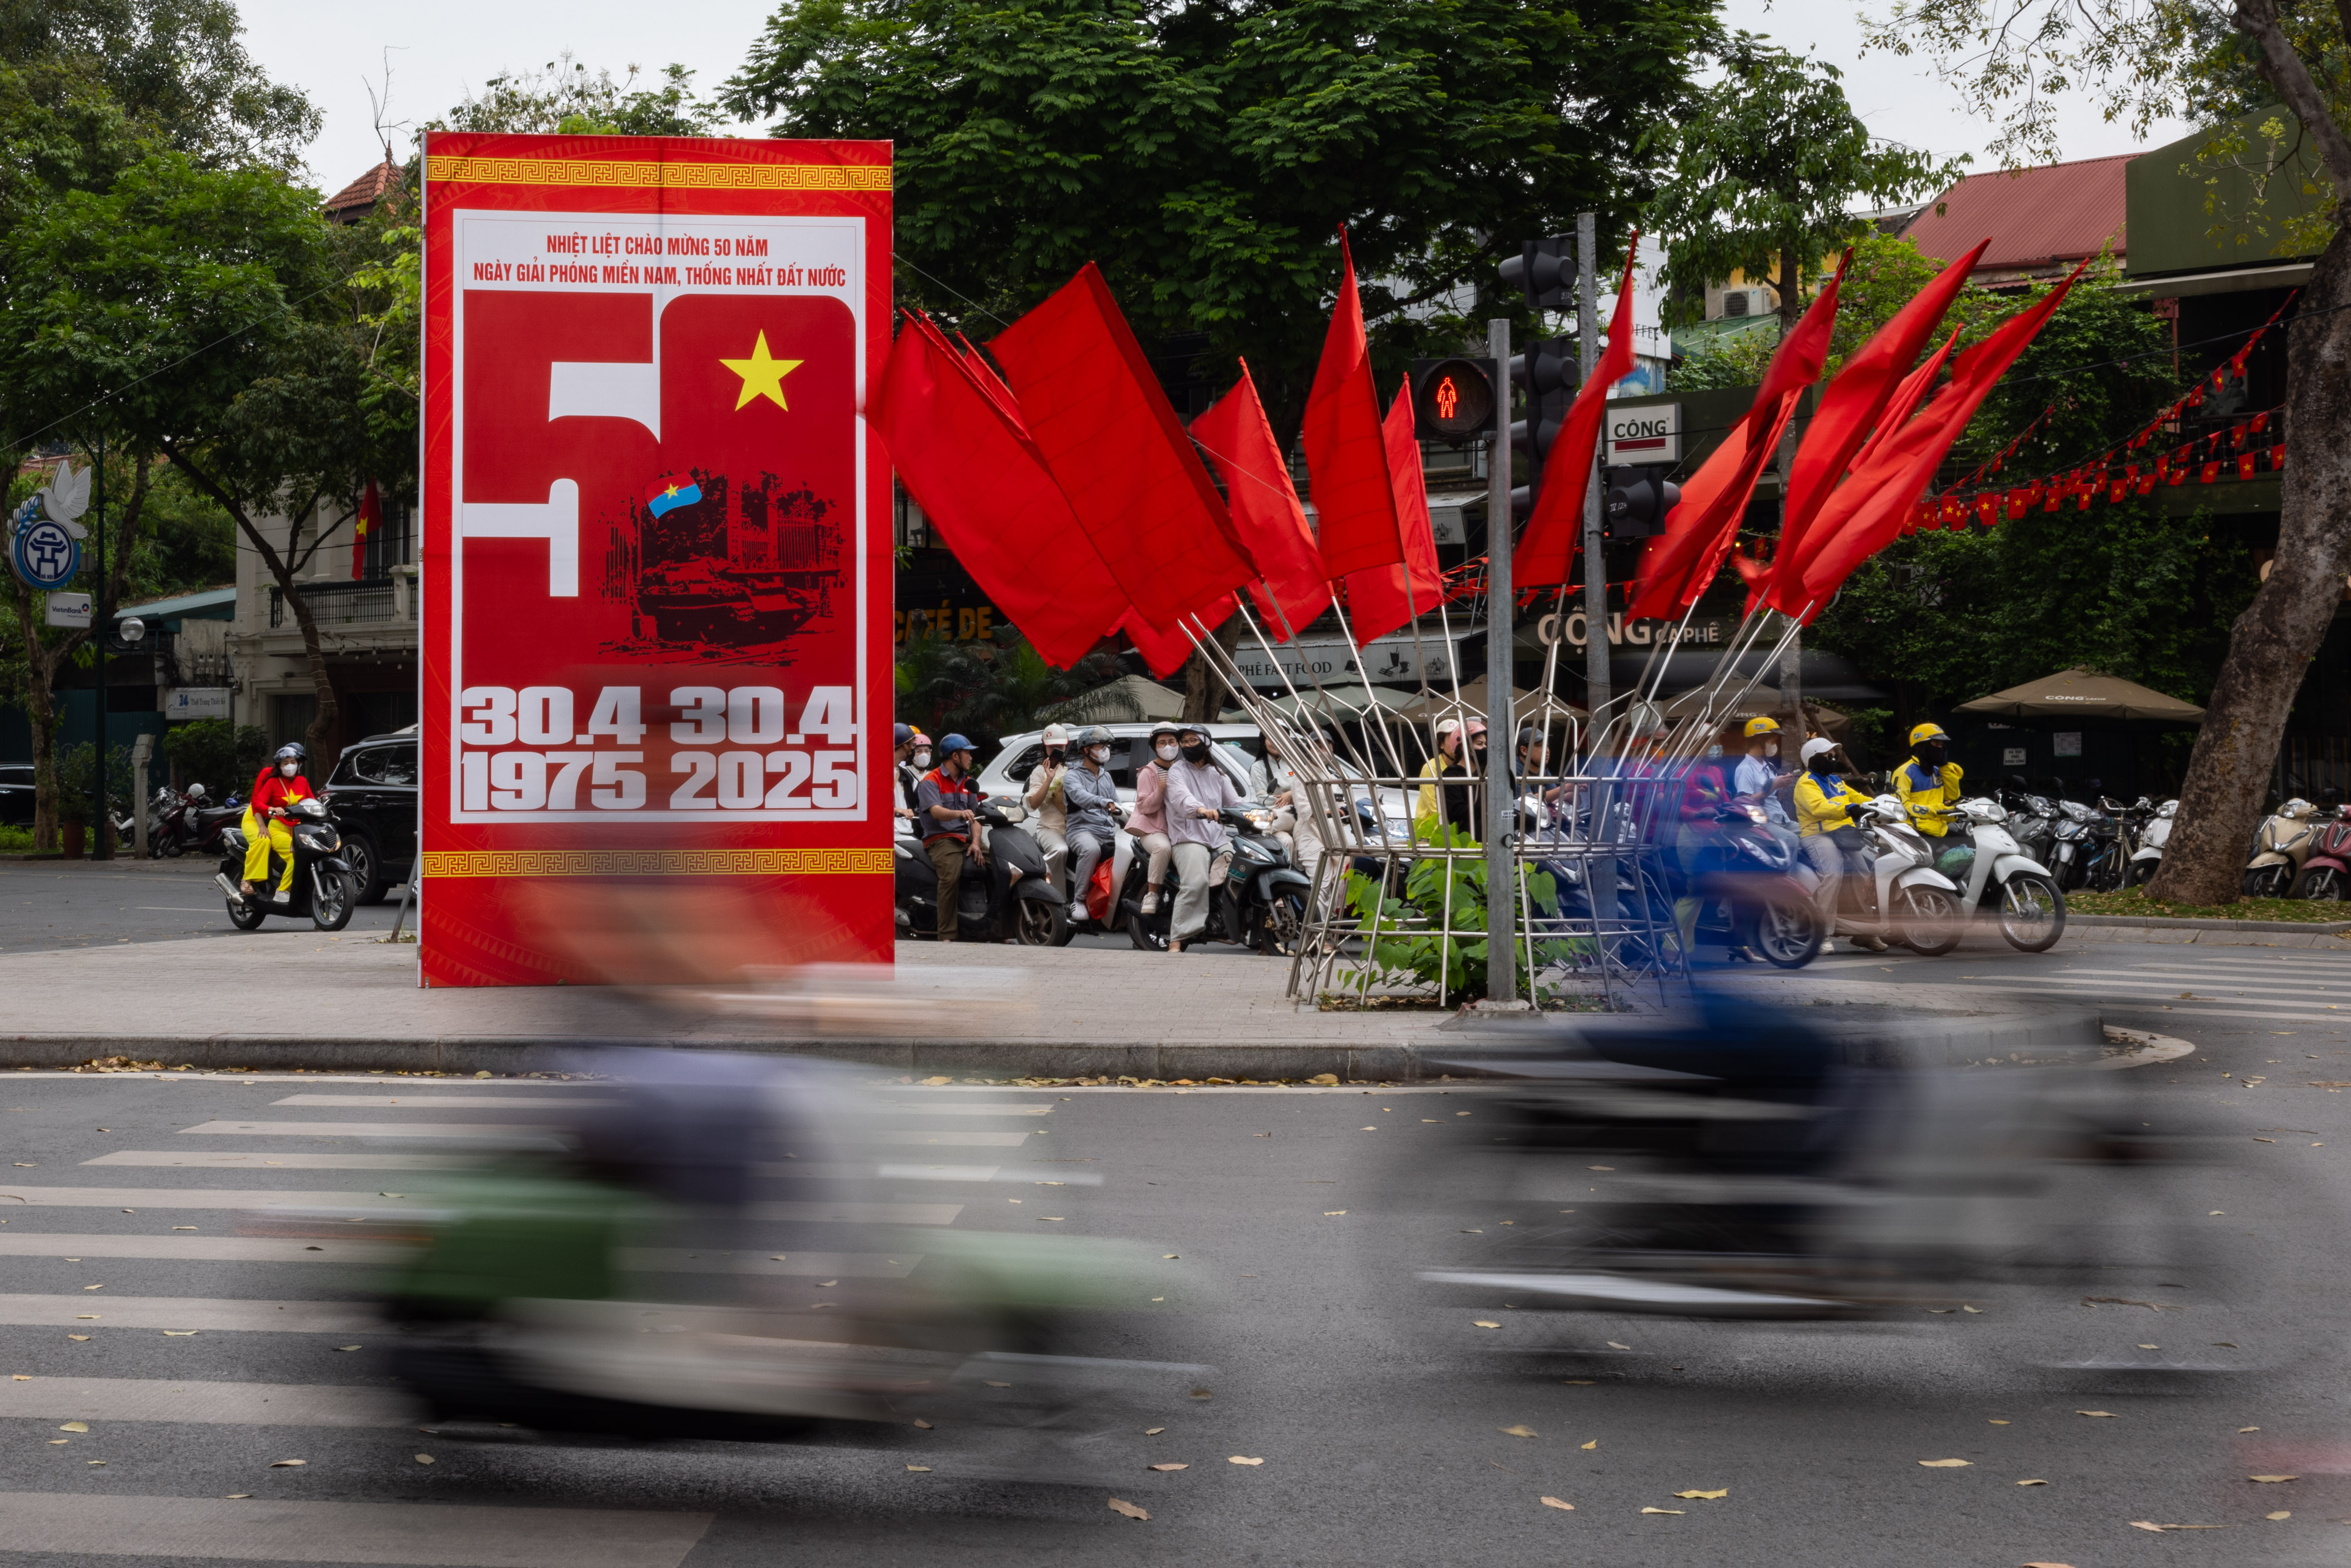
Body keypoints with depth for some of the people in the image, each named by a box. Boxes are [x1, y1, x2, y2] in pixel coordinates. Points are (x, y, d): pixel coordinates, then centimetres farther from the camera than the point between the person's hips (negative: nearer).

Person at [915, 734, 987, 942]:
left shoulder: (967, 783, 21)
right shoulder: (931, 781, -2)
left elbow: (974, 817, 16)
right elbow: (936, 812, -19)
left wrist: (976, 843, -3)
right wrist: (959, 813, -39)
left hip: (966, 838, 7)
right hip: (940, 839, -7)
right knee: (951, 875, -34)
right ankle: (946, 936, -35)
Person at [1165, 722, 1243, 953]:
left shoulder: (1217, 774, 25)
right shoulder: (1177, 771, 5)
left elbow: (1235, 802, 18)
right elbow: (1181, 797, -17)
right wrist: (1201, 809, -38)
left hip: (1220, 838, 5)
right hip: (1190, 838, -5)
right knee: (1196, 882, -28)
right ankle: (1177, 940, -30)